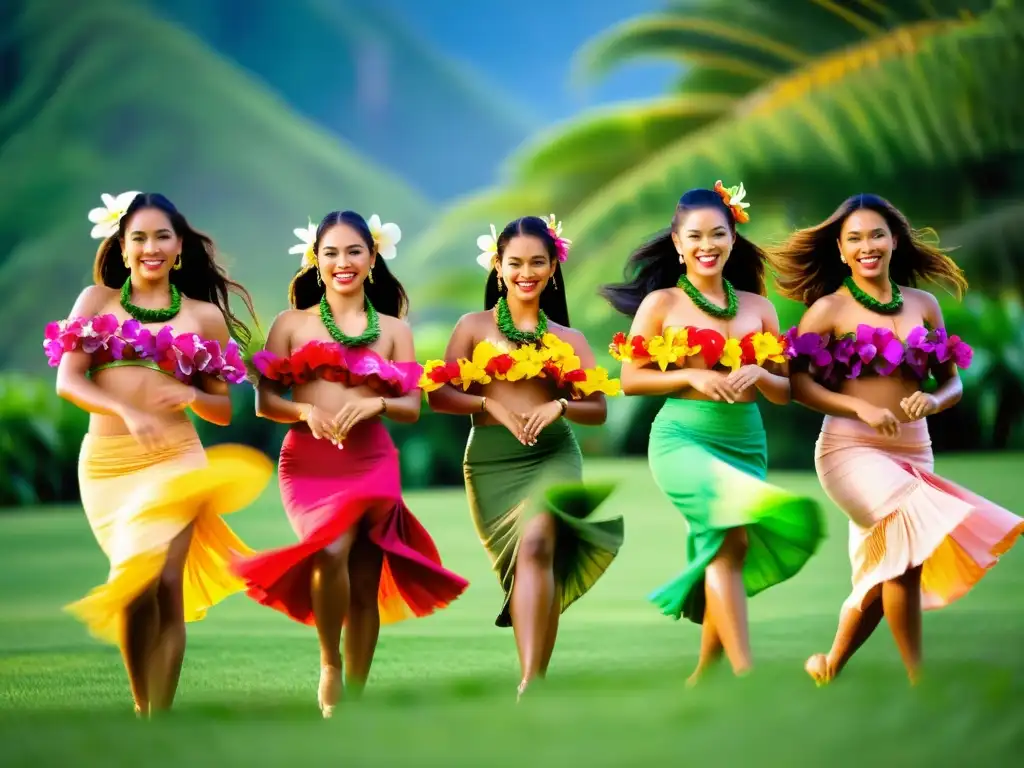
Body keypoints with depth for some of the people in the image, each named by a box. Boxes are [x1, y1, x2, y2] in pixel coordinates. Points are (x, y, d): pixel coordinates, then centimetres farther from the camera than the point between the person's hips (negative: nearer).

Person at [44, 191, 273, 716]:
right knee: (134, 587, 3)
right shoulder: (97, 301, 6)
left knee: (166, 585, -11)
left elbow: (225, 410, 10)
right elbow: (67, 381, -5)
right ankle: (142, 709, 16)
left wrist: (191, 396, -13)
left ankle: (160, 717, -6)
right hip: (107, 461, 1)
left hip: (176, 458, -1)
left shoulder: (205, 315, 7)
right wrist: (127, 412, -21)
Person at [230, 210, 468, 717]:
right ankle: (329, 664, -6)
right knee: (331, 553, -27)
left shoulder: (393, 329, 11)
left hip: (372, 463, 2)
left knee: (365, 585, 3)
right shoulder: (292, 324, 8)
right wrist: (305, 411, -15)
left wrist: (375, 404, -14)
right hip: (308, 463, -2)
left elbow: (412, 408, 6)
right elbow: (264, 403, 4)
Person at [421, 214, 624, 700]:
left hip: (553, 455, -1)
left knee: (535, 545, -24)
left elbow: (598, 408, 9)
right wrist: (490, 406, -13)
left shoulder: (567, 339, 12)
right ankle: (535, 681, 8)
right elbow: (438, 395, 2)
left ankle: (530, 680, -31)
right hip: (492, 460, 1)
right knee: (521, 562, -2)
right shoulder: (474, 327, 8)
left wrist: (559, 406, -11)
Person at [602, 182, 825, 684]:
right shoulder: (660, 303, 3)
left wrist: (758, 375, -8)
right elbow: (630, 379, 0)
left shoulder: (758, 307, 12)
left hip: (747, 445, 5)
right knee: (730, 535, -26)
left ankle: (703, 679, 21)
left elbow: (785, 393, 13)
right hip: (683, 440, -5)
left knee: (729, 556, 4)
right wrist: (692, 377, -12)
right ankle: (745, 673, -32)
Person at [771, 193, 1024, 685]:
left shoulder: (923, 305, 9)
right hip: (851, 448, -5)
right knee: (913, 530, -26)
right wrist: (861, 407, -19)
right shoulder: (829, 309, -1)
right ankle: (919, 683, -22)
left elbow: (952, 383, 12)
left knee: (886, 570, 9)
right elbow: (797, 383, -7)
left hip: (913, 452, 5)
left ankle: (831, 666, 32)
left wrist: (932, 401, -10)